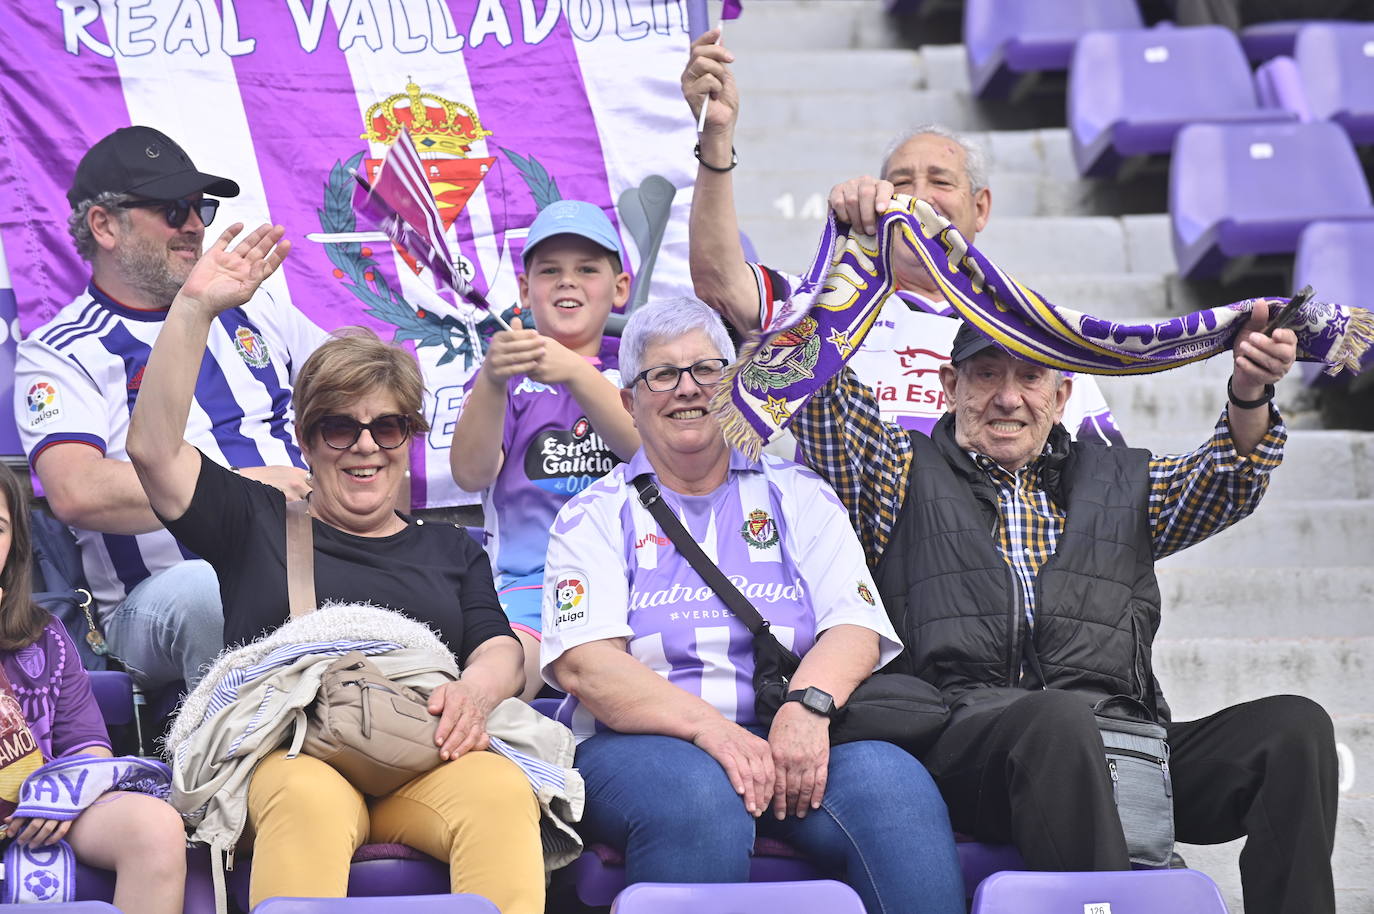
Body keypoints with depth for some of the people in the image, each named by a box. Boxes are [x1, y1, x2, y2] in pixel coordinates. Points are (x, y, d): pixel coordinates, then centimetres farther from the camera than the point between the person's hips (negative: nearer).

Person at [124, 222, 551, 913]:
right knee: (312, 800, -40)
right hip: (290, 755, -2)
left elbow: (499, 649, 15)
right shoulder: (257, 522, 24)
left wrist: (476, 689, -12)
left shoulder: (451, 550, 30)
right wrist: (195, 309, 3)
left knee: (503, 791, -35)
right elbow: (153, 448, 10)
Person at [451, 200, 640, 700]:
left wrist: (575, 374, -22)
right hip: (532, 575, 0)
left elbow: (650, 446, -6)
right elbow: (471, 473, -3)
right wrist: (492, 380, -21)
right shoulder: (506, 371, 16)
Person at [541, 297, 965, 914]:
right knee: (700, 799, -37)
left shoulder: (797, 496, 19)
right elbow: (583, 664, -4)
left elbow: (855, 626, 5)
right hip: (642, 742, -2)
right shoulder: (595, 516, 12)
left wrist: (809, 706, -18)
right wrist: (707, 727, -21)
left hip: (792, 739, 2)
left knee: (894, 786, -31)